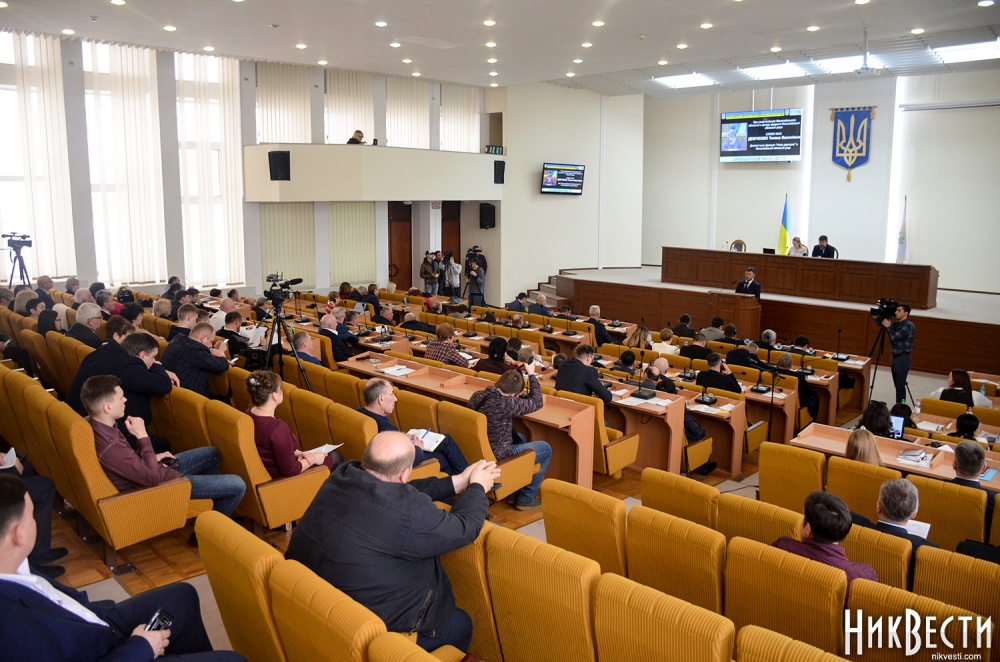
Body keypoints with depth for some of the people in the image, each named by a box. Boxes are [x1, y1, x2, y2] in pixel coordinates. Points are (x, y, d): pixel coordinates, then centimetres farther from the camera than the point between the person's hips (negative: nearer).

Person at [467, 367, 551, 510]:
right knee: (546, 449, 10)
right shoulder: (506, 403, -29)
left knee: (520, 438, 31)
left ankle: (514, 492, 35)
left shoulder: (476, 396, -8)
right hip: (497, 458, -8)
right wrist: (531, 375, -3)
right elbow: (537, 402, -14)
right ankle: (526, 498, 20)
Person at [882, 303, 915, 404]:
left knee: (900, 385, -7)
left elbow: (894, 338, -20)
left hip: (903, 359, -8)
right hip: (895, 357, 8)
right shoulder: (896, 323, 11)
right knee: (897, 385, 11)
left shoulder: (908, 325, -14)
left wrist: (888, 327, -8)